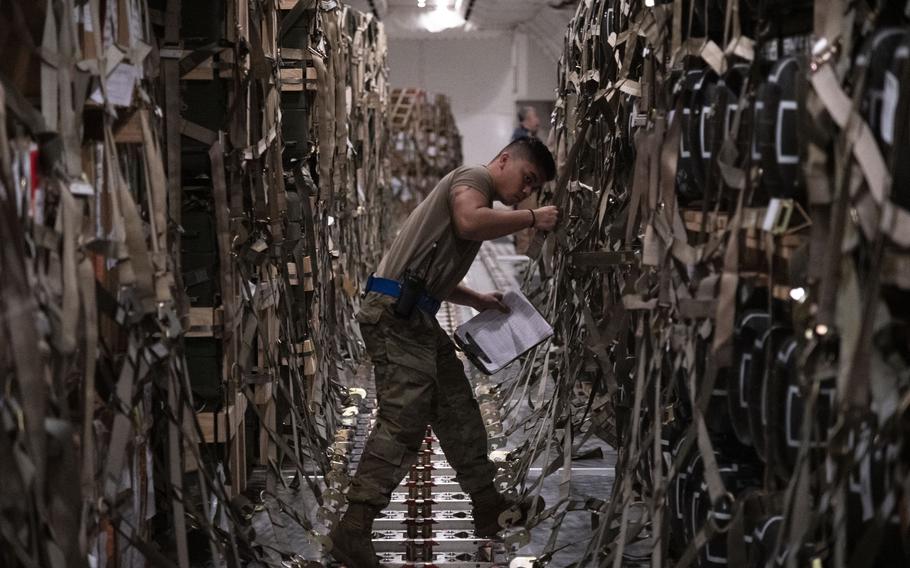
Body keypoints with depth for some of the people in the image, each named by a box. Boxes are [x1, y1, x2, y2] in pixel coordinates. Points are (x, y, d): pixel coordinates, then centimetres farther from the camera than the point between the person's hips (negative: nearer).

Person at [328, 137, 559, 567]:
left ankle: (489, 509, 22)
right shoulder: (474, 176, -1)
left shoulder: (476, 196, 27)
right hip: (396, 313, -11)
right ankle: (353, 532, -16)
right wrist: (532, 219, -15)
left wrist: (479, 301, 18)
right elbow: (469, 222, -26)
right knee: (403, 422, -15)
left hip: (418, 318, 11)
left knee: (458, 411, 13)